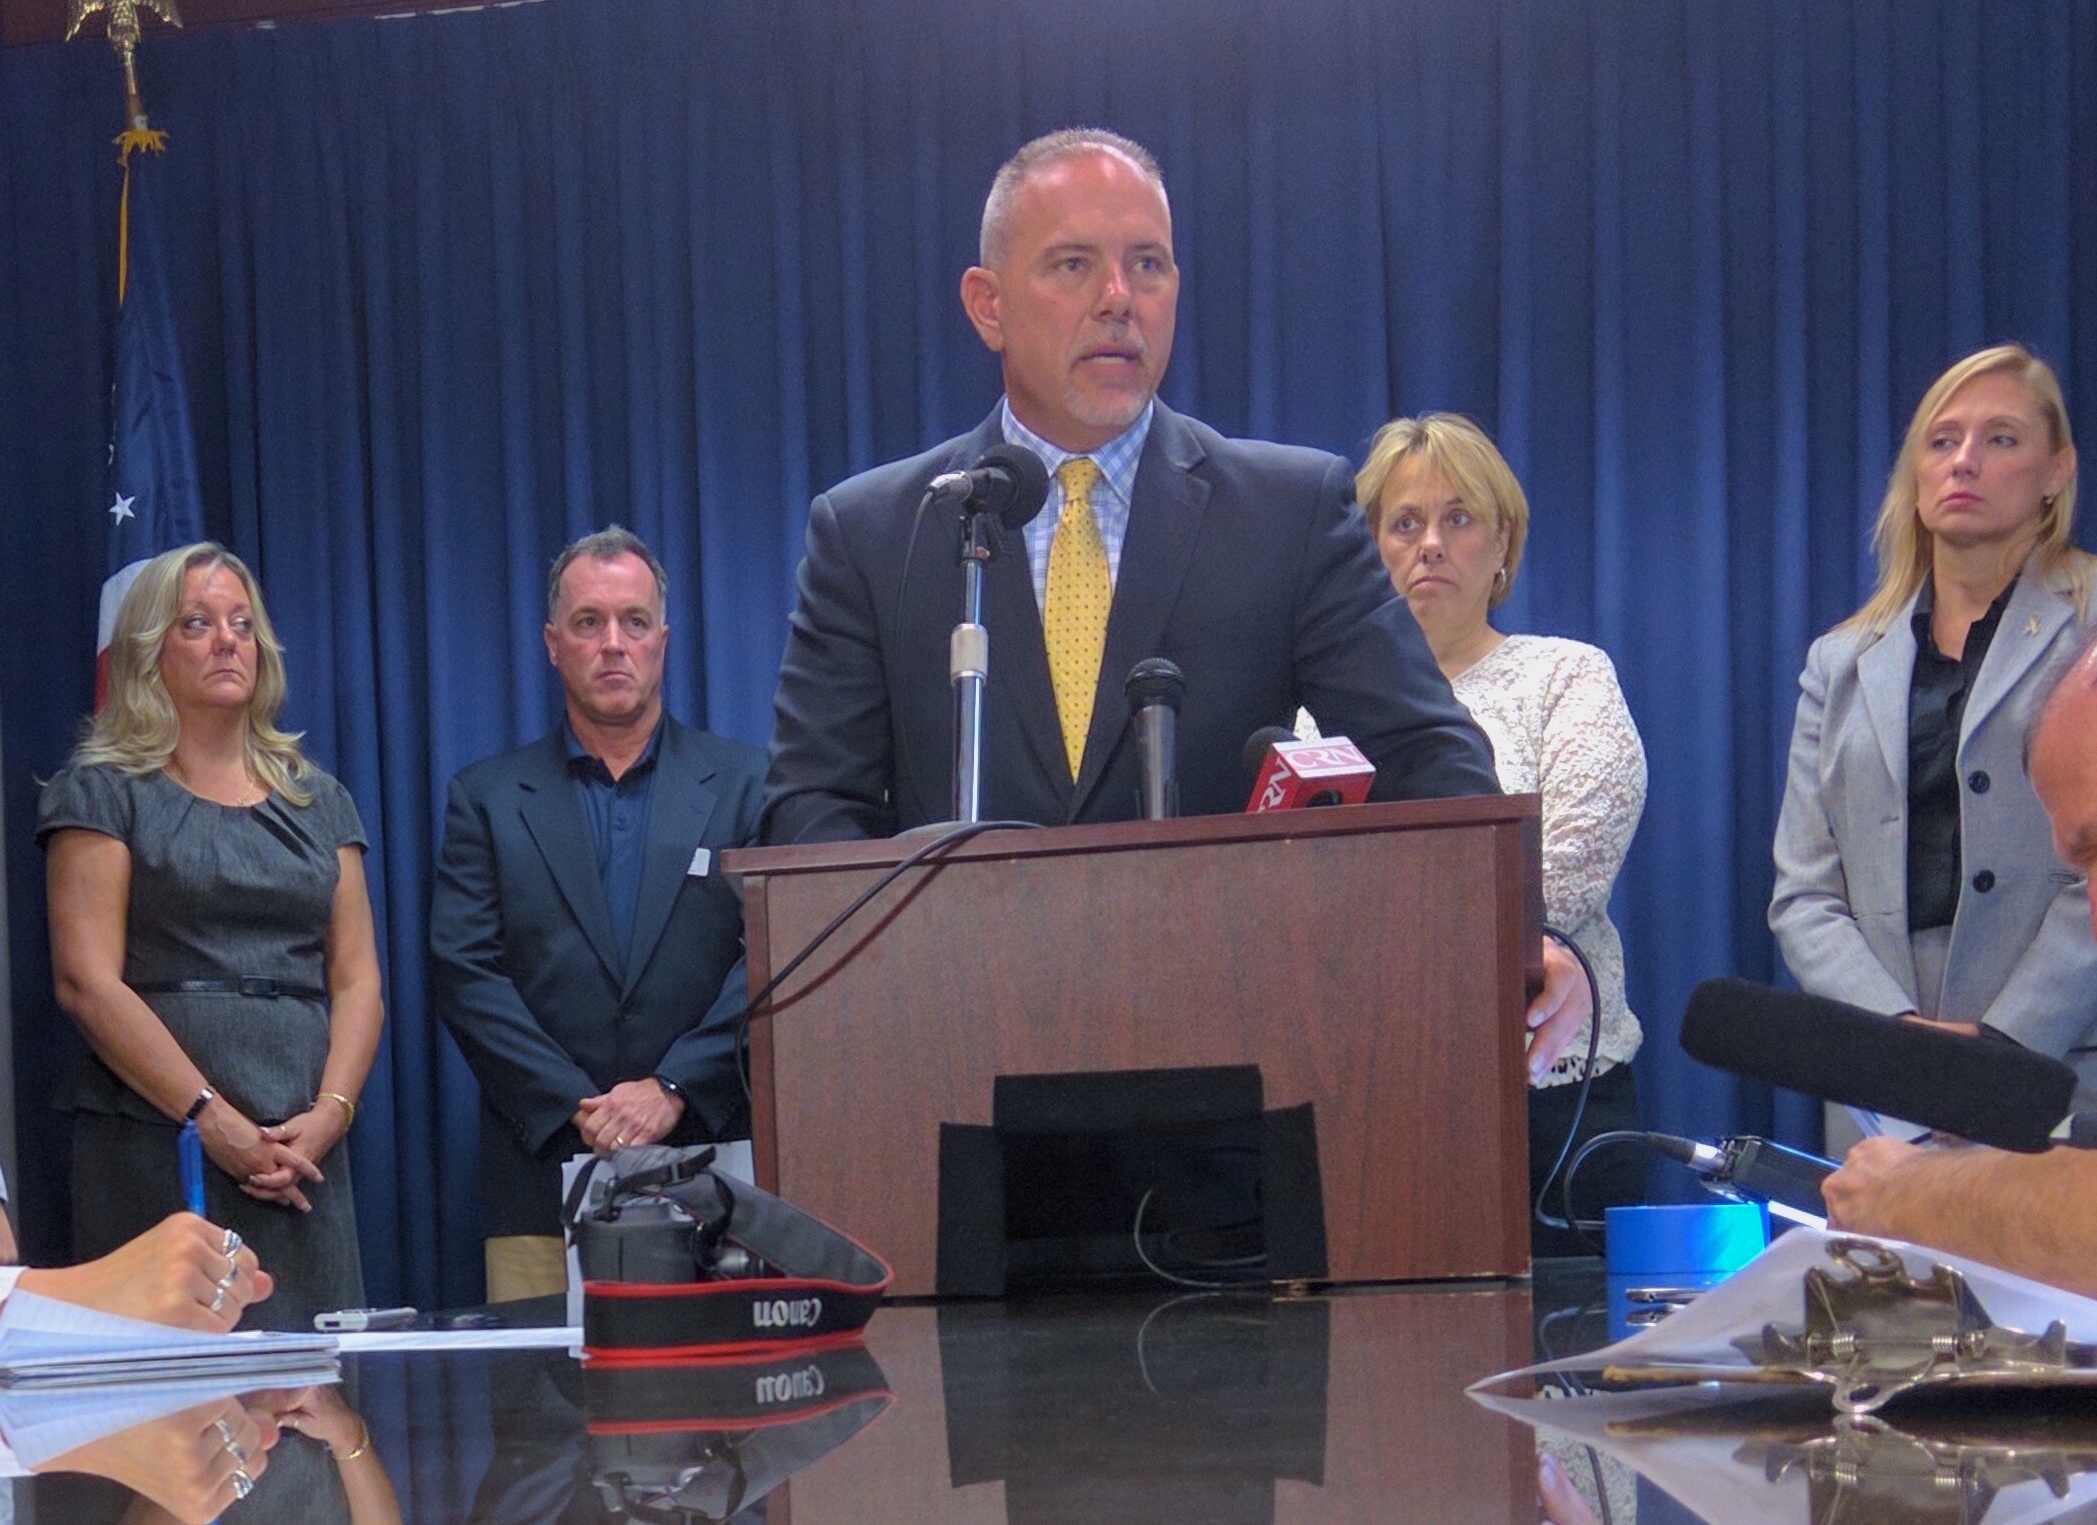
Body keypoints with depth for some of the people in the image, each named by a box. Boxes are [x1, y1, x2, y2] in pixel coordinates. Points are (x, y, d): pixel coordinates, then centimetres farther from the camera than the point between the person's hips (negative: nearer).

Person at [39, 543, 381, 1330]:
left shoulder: (316, 799, 18)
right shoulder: (103, 790, 4)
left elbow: (358, 979, 13)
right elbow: (86, 981, -6)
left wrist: (331, 1112, -6)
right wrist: (213, 1119, -14)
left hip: (303, 1149, 4)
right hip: (155, 1141, -4)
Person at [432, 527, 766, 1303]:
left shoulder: (743, 783, 10)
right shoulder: (487, 797, 12)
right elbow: (466, 975, 2)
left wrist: (674, 1089, -10)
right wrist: (576, 1111, -9)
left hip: (709, 1166, 0)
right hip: (544, 1176, 0)